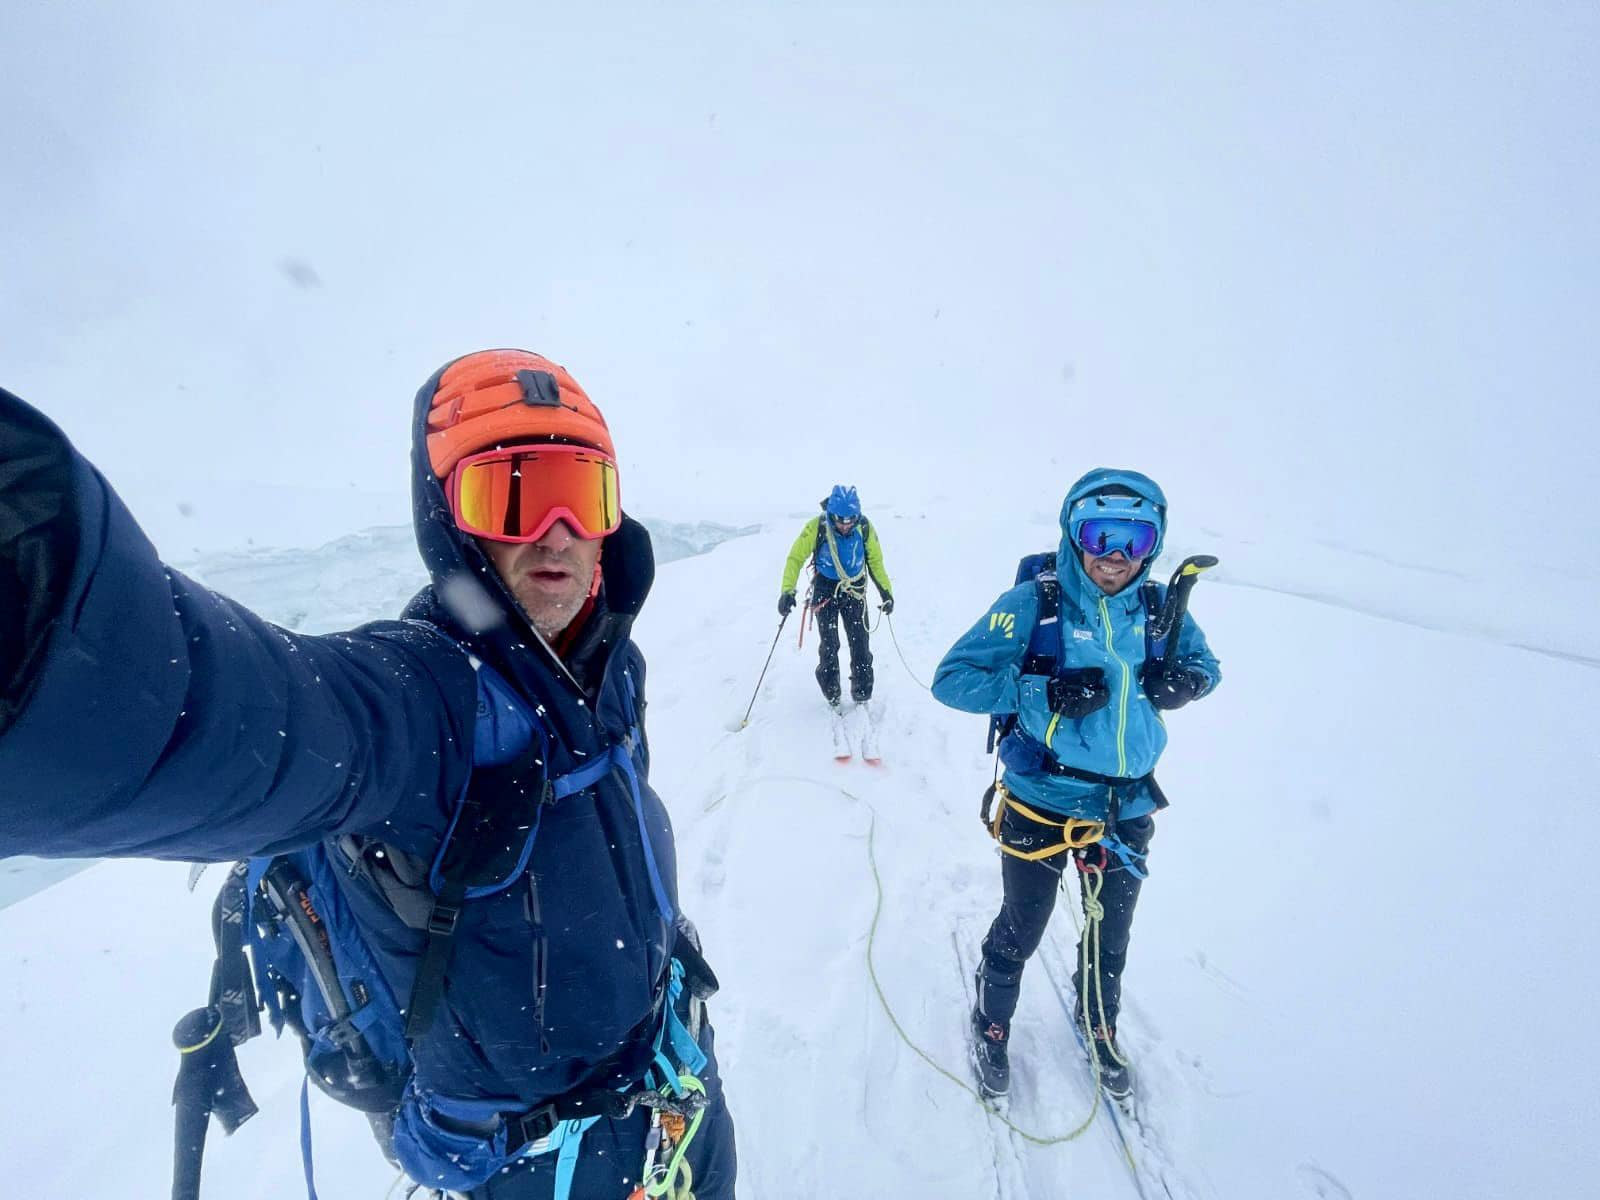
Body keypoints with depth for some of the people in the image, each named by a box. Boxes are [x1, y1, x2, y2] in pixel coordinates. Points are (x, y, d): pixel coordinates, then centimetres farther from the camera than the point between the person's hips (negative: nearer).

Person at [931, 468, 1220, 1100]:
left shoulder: (1158, 608, -4)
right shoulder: (1034, 603, -19)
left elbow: (1206, 663, 14)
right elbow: (951, 679, -19)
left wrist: (1186, 679, -11)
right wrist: (1045, 693, -30)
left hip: (1127, 806, 4)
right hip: (1041, 803, -4)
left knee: (1111, 935, 25)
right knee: (1021, 931, 17)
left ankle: (1098, 1026, 55)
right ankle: (991, 1025, 47)